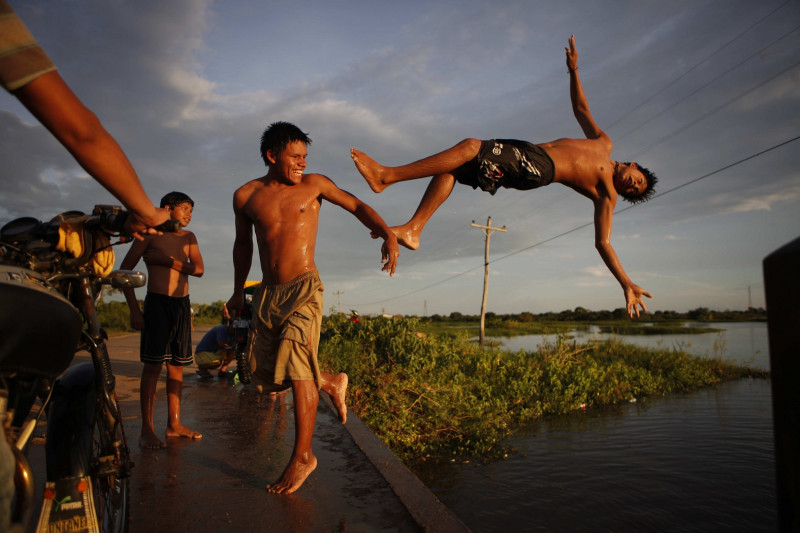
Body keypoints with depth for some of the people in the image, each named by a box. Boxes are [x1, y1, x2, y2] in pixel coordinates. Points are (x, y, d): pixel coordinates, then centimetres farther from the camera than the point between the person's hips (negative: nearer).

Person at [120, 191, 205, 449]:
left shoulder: (188, 237, 15)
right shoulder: (150, 234, 2)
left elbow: (198, 269, 1)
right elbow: (125, 270, 0)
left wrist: (165, 259, -12)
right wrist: (134, 309, -7)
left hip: (182, 305, 5)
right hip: (157, 303, -5)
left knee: (177, 366, 6)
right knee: (153, 366, -7)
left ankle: (174, 424, 13)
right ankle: (147, 429, -3)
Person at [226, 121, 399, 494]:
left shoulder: (313, 184, 2)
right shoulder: (246, 196, 7)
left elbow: (356, 206, 7)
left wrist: (388, 235, -10)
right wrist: (238, 292, 25)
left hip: (304, 288, -4)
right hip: (267, 294, 4)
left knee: (297, 367, -12)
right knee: (265, 374, 4)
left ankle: (303, 456, -1)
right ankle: (331, 383, 26)